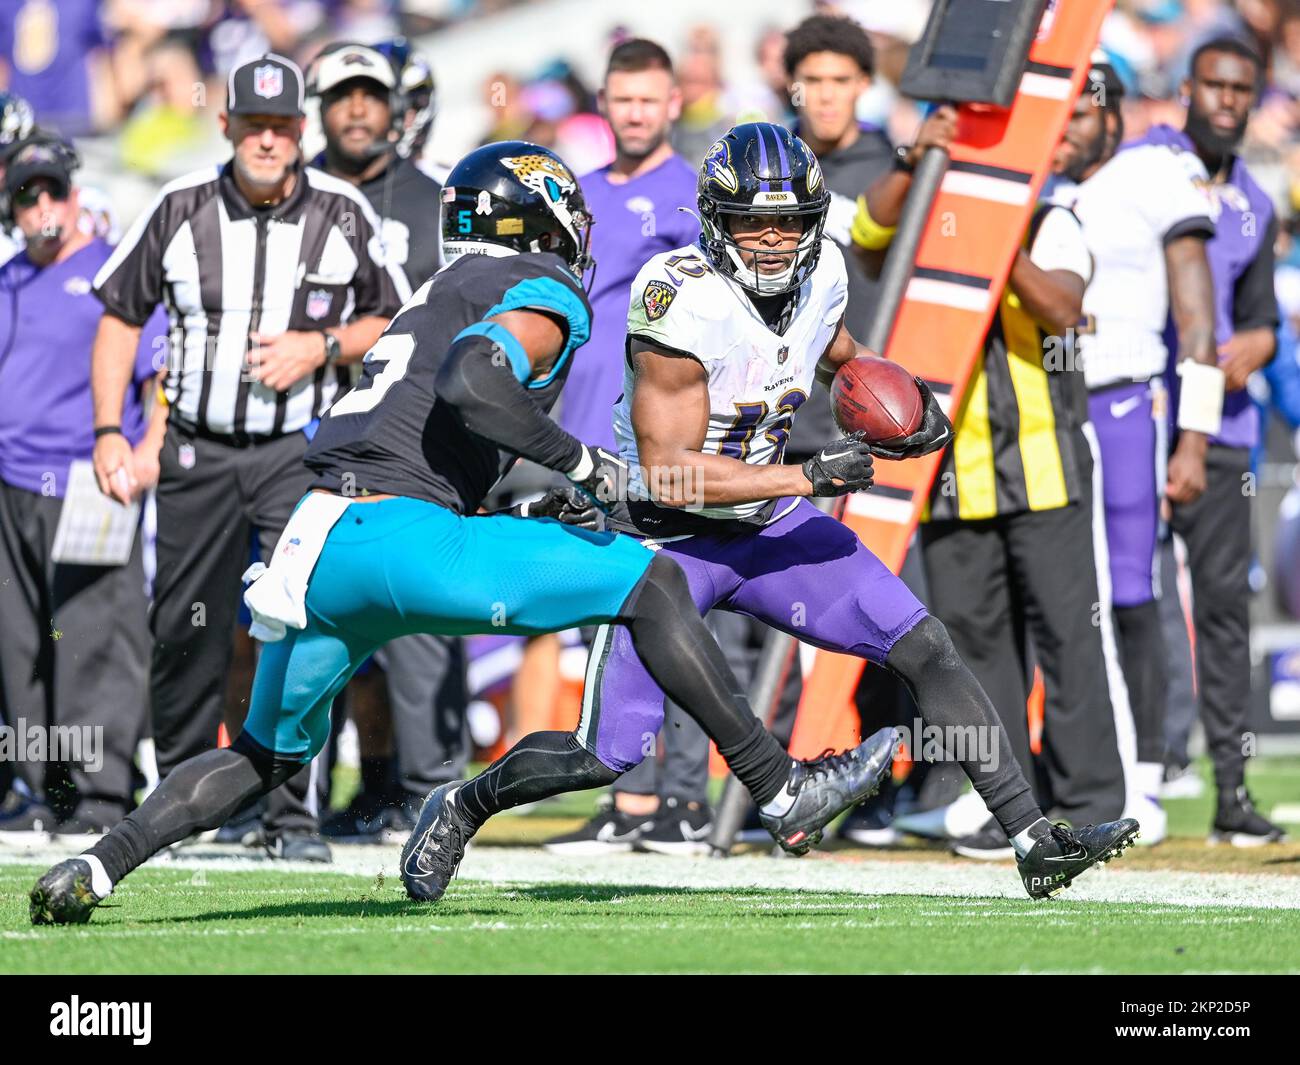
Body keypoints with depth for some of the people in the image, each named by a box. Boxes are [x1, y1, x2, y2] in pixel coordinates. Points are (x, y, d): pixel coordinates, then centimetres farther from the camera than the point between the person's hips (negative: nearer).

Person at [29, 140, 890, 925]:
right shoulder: (544, 294, 5)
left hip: (308, 552, 8)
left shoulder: (439, 299, 31)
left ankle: (92, 869, 14)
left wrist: (538, 519, 24)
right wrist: (585, 465, -5)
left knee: (269, 756, 26)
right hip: (392, 540, -8)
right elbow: (472, 383, -15)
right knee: (650, 583, 0)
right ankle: (780, 790, -2)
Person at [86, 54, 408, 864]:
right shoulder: (181, 211, 0)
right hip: (197, 453, 2)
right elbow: (121, 316, 8)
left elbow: (395, 324, 7)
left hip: (302, 453, -2)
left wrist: (321, 348, -12)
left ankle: (295, 818, -7)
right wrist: (109, 431, 0)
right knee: (185, 636, 5)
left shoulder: (344, 215, -2)